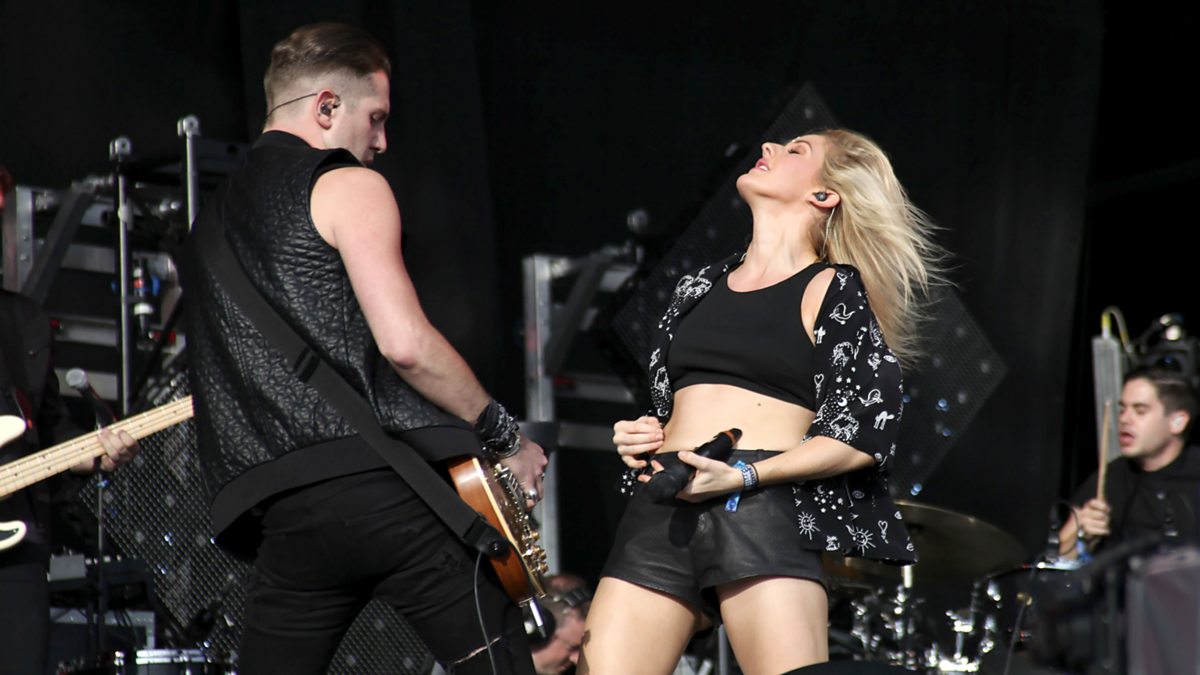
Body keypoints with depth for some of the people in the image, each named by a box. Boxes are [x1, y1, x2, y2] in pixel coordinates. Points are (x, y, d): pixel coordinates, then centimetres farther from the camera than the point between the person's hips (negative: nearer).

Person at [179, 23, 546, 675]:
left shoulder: (211, 220, 23)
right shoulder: (347, 185, 0)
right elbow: (404, 342, -13)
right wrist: (506, 435, -1)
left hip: (284, 515, 6)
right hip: (394, 490, -6)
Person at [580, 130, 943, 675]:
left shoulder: (833, 289, 6)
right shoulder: (700, 288, 23)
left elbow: (865, 435, -4)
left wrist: (742, 477, -14)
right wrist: (641, 435, 10)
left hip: (763, 509, -5)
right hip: (661, 511, 5)